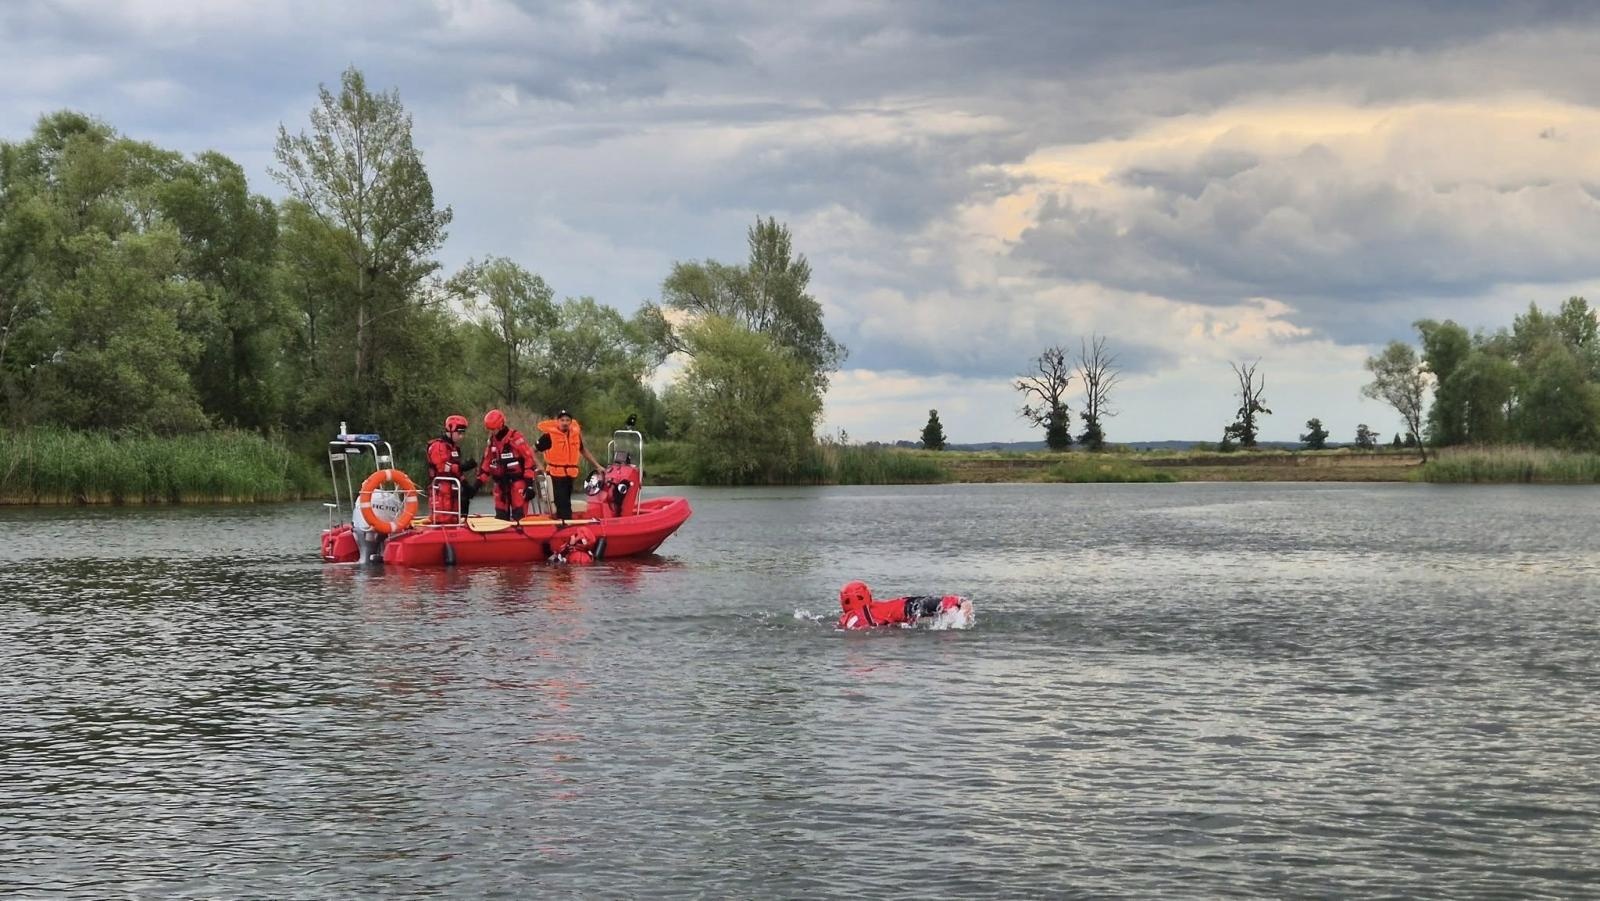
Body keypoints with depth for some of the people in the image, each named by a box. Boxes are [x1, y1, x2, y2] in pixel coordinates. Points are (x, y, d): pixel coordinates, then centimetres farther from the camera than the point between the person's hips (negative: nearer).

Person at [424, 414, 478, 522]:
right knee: (442, 520, -16)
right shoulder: (437, 446, -9)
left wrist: (466, 484, 11)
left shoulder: (455, 448, 22)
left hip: (453, 490, 10)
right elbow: (443, 467, -20)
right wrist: (463, 466, -22)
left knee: (454, 521, 9)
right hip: (441, 492, -10)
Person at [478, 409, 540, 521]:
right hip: (501, 481, 7)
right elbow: (486, 463, 17)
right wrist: (479, 481, 11)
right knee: (501, 515, 8)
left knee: (519, 515, -11)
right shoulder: (492, 441, 10)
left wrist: (529, 483, -18)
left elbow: (529, 459, -15)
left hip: (517, 480, -7)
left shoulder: (516, 438, -13)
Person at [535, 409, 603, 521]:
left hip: (570, 474, 6)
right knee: (563, 503, -13)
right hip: (556, 473, -6)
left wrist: (597, 465, 24)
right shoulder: (549, 435, -7)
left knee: (565, 502, 14)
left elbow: (583, 450, 25)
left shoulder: (576, 434, 10)